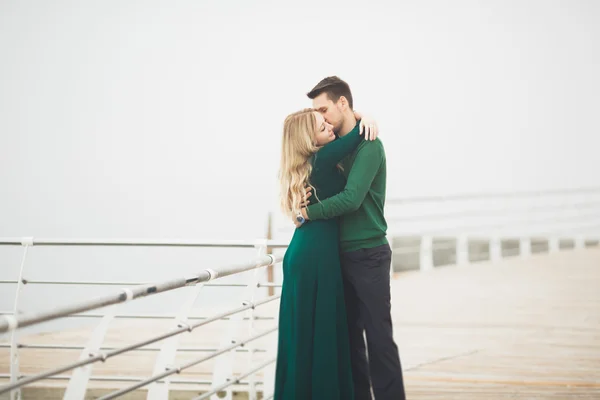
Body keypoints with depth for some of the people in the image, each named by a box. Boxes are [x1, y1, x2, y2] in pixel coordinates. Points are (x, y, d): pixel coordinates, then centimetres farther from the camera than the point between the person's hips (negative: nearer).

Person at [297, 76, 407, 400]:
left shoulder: (368, 145, -13)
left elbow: (351, 198, -23)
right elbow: (328, 188, 15)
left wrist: (308, 212, -13)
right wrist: (307, 191, -8)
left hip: (368, 254, -8)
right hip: (342, 253, 8)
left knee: (378, 336, -6)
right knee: (349, 334, 9)